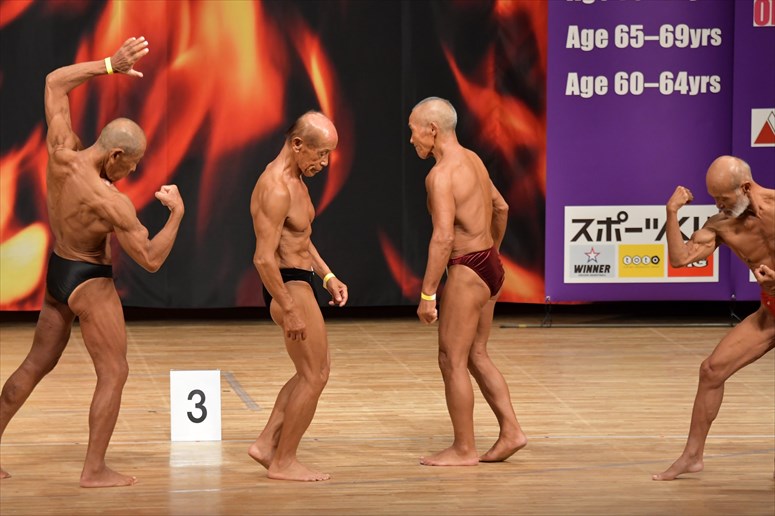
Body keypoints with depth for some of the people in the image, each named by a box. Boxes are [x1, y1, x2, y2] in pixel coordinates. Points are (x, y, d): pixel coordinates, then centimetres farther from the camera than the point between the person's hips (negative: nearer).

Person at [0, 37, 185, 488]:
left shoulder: (61, 153, -12)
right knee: (114, 374, 2)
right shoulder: (111, 202, -28)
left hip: (57, 274, 8)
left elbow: (55, 83, 0)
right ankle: (95, 470, 1)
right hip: (90, 284, -8)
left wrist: (110, 65, -5)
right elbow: (152, 260, -22)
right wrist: (177, 213, -10)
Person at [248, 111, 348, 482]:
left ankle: (267, 444, 20)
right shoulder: (275, 189, -23)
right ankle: (283, 462, 7)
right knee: (314, 375, -2)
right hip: (288, 288, -11)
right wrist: (289, 310, -24)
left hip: (297, 285, 11)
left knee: (315, 371, 18)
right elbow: (264, 258, -26)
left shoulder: (294, 180, 11)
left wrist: (327, 277, 16)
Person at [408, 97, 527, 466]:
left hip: (467, 272, -9)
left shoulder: (441, 175, -18)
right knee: (476, 356, 17)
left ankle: (463, 450, 5)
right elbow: (501, 208, 25)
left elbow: (443, 237, -25)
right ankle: (510, 432, 15)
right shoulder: (472, 160, 11)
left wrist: (427, 294, -22)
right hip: (490, 267, 9)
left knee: (452, 360, 0)